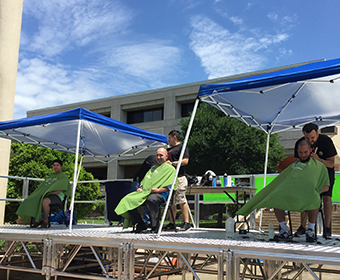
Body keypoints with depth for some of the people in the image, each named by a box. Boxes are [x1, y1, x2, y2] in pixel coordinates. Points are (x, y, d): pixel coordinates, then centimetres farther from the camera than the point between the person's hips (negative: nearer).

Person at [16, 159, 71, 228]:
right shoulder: (51, 176, 28)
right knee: (30, 202, -15)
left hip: (57, 196, -8)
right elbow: (43, 188, 24)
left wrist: (49, 193, -20)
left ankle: (45, 220, -20)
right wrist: (38, 194, 2)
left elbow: (60, 189, -12)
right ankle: (39, 219, -3)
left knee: (44, 202, -40)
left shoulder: (63, 176, 2)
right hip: (45, 196, 8)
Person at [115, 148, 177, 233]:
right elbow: (145, 180, 32)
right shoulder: (153, 167, 31)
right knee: (128, 200, -15)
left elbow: (169, 186, -6)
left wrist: (158, 190, -21)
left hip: (160, 194, -7)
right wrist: (141, 188, 11)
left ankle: (155, 226, -24)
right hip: (145, 192, 7)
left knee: (151, 199, -42)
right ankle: (140, 225, -9)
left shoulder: (170, 169, 7)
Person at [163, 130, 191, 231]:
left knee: (181, 201, -9)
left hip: (179, 178, -9)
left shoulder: (182, 147, -1)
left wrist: (173, 163, -15)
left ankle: (186, 222, -5)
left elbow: (185, 161, -13)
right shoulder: (169, 149, 25)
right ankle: (171, 223, 11)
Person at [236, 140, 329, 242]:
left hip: (308, 194, -3)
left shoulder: (319, 166, 21)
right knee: (275, 197, -29)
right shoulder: (293, 165, 30)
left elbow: (325, 186, 10)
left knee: (314, 199, -39)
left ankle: (310, 230, -18)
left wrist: (312, 193, -7)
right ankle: (284, 230, -16)